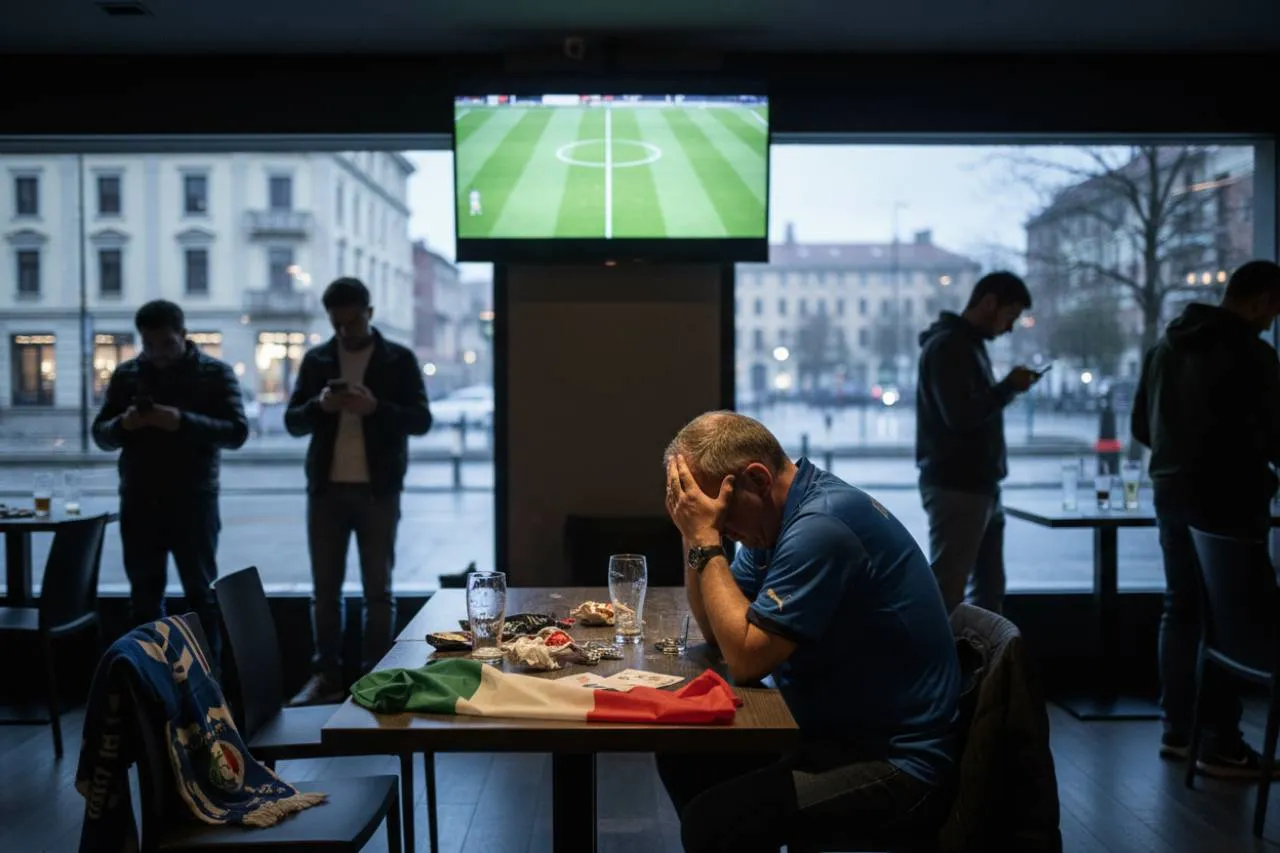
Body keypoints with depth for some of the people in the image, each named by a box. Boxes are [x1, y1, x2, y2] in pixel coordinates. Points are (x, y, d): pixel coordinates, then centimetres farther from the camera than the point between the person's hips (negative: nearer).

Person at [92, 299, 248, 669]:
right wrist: (123, 424, -15)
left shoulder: (215, 372, 0)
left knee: (201, 594, 3)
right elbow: (100, 433, 9)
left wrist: (183, 422, -23)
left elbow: (237, 431, -9)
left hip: (193, 501, -3)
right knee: (143, 596, 10)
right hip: (138, 502, 3)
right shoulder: (125, 374, 9)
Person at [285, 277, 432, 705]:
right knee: (325, 589, 5)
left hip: (378, 490, -2)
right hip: (326, 488, 2)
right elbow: (292, 421, 6)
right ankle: (327, 675, 15)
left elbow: (421, 420, -4)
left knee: (378, 589, 2)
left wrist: (375, 407, -21)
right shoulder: (316, 359, 9)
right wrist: (319, 405, -15)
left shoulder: (399, 359, 1)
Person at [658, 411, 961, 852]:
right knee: (682, 756, 8)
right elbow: (717, 629, 10)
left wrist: (706, 540, -18)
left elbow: (746, 659, -22)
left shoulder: (820, 526, -23)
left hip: (897, 763, -9)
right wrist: (694, 535, -3)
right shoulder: (778, 515, 6)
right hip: (839, 732, 10)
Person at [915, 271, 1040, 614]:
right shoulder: (946, 345, -13)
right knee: (945, 592, -8)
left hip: (980, 485, 10)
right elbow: (960, 415, -23)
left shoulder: (970, 343, 17)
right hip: (955, 488, -10)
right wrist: (1009, 387, -13)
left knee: (990, 588, 15)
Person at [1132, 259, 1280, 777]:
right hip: (1228, 501, -8)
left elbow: (1140, 427, 15)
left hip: (1171, 494, 8)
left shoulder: (1166, 345, 10)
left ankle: (1177, 730, 19)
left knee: (1180, 610, 13)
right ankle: (1221, 745, 2)